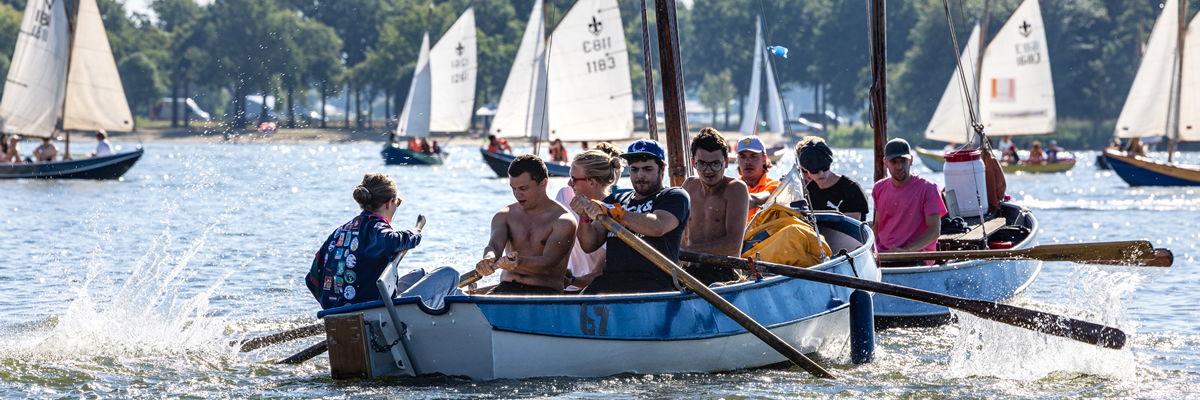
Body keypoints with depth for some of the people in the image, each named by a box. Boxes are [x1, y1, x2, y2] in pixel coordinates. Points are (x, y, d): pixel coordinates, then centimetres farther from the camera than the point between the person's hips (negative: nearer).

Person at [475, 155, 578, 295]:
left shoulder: (563, 220, -3)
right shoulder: (504, 216, 14)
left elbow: (549, 263, -15)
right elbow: (494, 245, -3)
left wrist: (519, 262, -36)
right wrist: (489, 258, -29)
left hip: (545, 291, -4)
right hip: (506, 288, 4)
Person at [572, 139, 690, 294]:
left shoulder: (675, 197, 12)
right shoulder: (614, 200, 27)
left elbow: (657, 227, -11)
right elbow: (590, 246, 18)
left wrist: (611, 211, -16)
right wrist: (585, 217, -3)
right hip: (610, 280, 4)